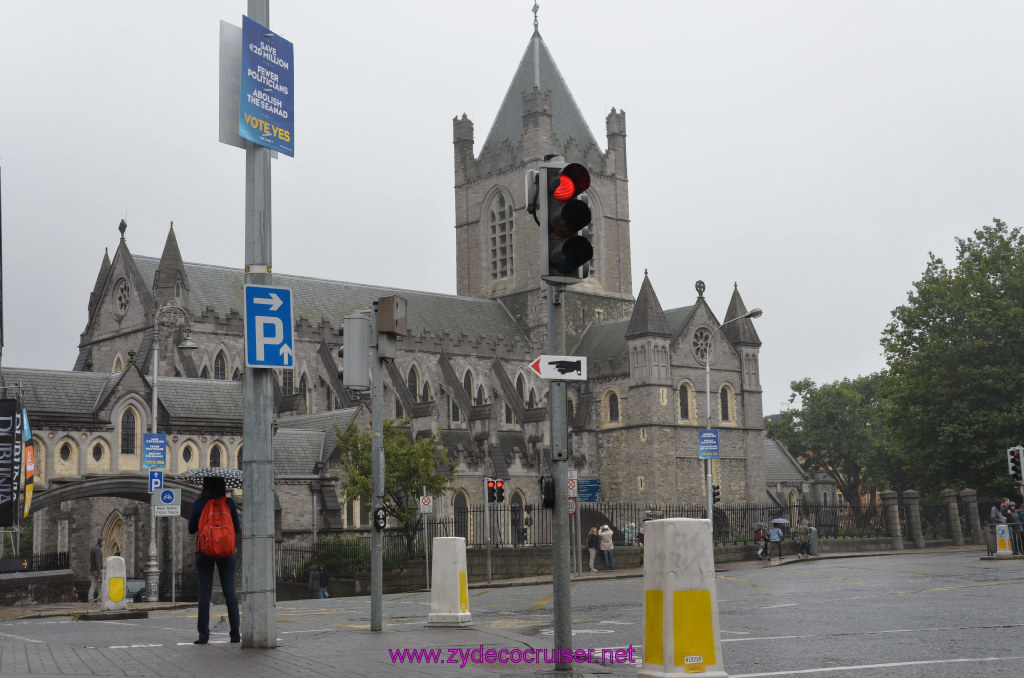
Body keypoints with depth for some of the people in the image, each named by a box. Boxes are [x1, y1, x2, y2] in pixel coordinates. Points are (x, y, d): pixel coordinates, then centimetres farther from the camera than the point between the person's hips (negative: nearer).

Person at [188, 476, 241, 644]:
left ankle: (203, 635, 0)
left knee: (204, 592, 3)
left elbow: (191, 529, 3)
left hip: (204, 552, -1)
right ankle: (235, 634, 5)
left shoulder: (199, 504, -5)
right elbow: (237, 528, 3)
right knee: (229, 591, 6)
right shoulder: (229, 503, -4)